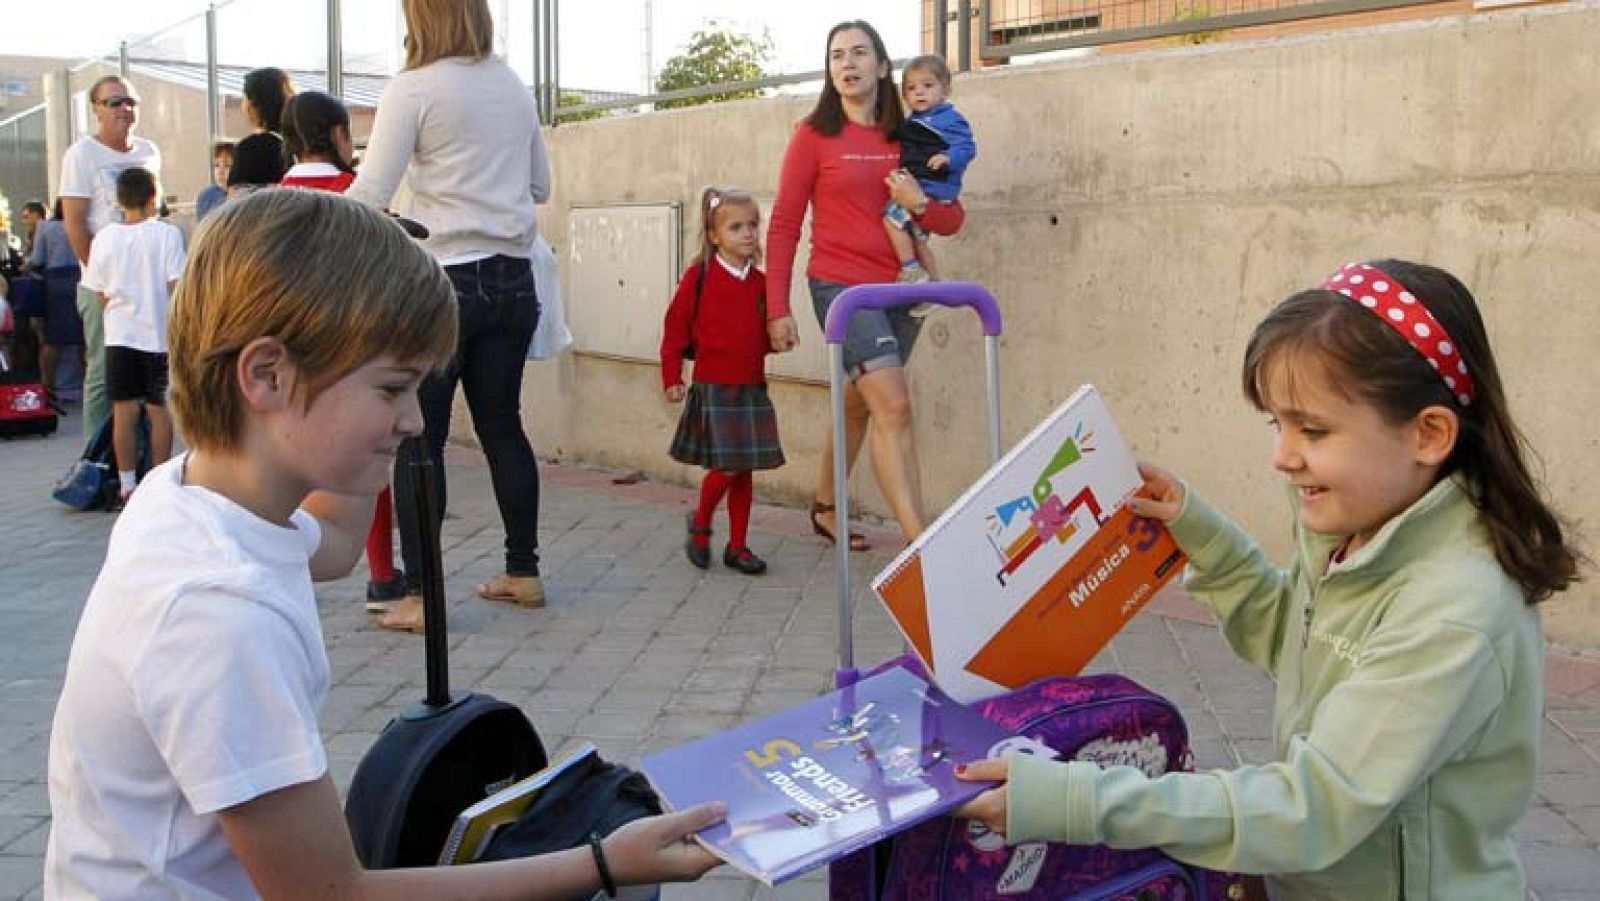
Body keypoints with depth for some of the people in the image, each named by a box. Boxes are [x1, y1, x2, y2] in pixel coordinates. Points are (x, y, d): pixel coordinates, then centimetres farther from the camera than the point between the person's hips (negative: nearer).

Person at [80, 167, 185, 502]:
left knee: (124, 409, 5)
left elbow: (101, 295, 6)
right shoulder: (167, 234, -6)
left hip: (120, 336, 2)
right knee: (159, 409, 5)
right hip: (159, 334, -2)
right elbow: (176, 287, -8)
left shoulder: (105, 237, 2)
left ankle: (127, 485, 6)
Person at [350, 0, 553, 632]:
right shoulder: (514, 88, 10)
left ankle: (418, 594, 1)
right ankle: (523, 573, 21)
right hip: (512, 278, 6)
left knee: (420, 438, 0)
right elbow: (539, 186, 18)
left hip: (443, 279, -6)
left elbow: (369, 195, -12)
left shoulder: (413, 90, -8)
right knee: (502, 425, 14)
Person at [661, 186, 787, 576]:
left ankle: (737, 546, 18)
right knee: (725, 466, -9)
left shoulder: (760, 283, 8)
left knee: (744, 470, 8)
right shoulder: (699, 275, -6)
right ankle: (700, 524, 18)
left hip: (752, 387, 5)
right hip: (714, 387, -5)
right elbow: (676, 326, -3)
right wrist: (672, 378, -5)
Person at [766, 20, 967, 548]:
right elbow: (783, 226, 0)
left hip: (898, 293, 5)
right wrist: (778, 309, -4)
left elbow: (952, 220, 10)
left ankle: (825, 510, 35)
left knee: (858, 407, 15)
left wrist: (920, 203, -12)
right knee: (894, 408, -16)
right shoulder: (815, 136, -1)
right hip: (840, 287, -5)